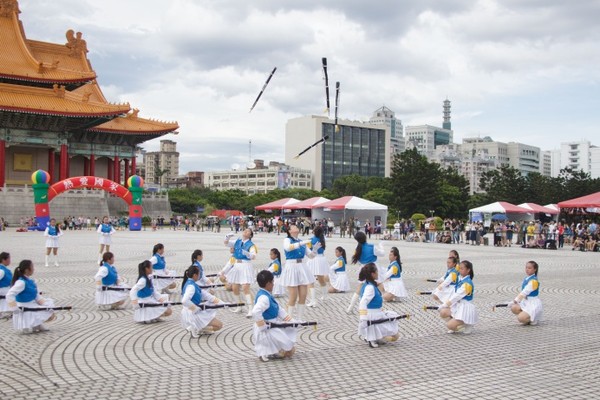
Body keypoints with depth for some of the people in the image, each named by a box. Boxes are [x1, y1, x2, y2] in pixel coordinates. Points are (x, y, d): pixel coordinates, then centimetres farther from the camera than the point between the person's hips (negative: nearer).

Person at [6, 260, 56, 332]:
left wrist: (45, 304, 0)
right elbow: (9, 295, -29)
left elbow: (37, 296, 11)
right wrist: (15, 309, -27)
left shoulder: (30, 281, 4)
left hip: (33, 306, 8)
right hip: (25, 310, -8)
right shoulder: (21, 282, -21)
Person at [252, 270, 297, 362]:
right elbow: (255, 312, -39)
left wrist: (287, 318, 4)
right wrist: (263, 326, -30)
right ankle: (265, 353, 0)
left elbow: (278, 308, 16)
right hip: (268, 330, -10)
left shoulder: (267, 295, 9)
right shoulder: (264, 297, -25)